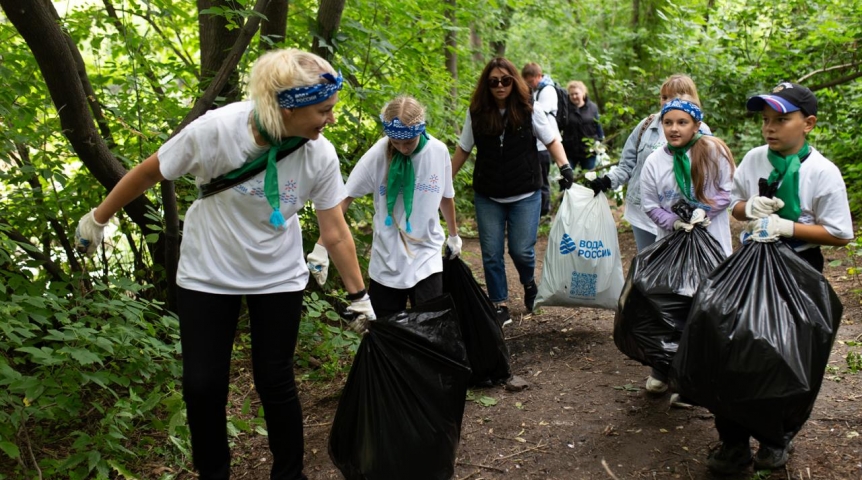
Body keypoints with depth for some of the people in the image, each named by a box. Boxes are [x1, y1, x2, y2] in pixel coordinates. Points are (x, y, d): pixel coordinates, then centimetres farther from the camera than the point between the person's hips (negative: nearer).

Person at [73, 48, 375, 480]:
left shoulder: (320, 156, -20)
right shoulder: (216, 129, -26)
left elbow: (335, 233, -9)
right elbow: (150, 172, -10)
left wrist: (359, 295, -5)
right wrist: (98, 219, 1)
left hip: (278, 279, 1)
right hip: (206, 275, -1)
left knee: (275, 381, 5)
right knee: (202, 385, 4)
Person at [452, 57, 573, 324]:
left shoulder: (528, 111, -5)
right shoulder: (476, 114, -2)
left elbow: (551, 140, 1)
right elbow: (463, 150, 8)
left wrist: (564, 167, -15)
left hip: (525, 195, -2)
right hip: (487, 198, 2)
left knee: (521, 250, -2)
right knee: (491, 255, 3)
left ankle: (529, 283, 32)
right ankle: (499, 305, 18)